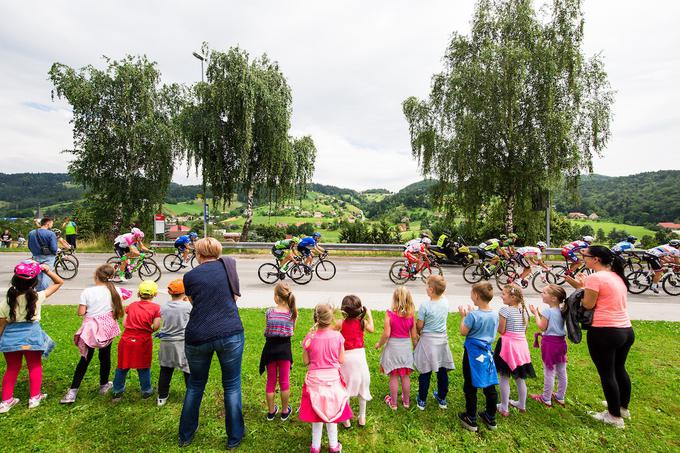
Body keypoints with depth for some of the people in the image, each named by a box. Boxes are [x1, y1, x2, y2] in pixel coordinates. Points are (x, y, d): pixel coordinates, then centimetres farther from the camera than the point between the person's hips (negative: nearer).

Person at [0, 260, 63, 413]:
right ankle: (34, 397, 25)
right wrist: (47, 270, -9)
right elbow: (59, 282, -4)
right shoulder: (37, 297, -15)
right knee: (35, 366, 17)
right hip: (31, 335, -2)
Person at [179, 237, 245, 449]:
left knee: (195, 385, 23)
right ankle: (234, 437, 26)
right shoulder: (229, 265, 5)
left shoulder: (190, 276, 4)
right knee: (232, 386, 14)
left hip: (197, 337, 1)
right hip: (230, 334, -1)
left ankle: (185, 435, 38)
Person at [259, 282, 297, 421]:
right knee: (284, 381, 16)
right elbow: (292, 331, -3)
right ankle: (285, 411, 30)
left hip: (270, 348, 0)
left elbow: (266, 332, -6)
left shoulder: (269, 312, -15)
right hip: (285, 348, 1)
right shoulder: (293, 312, -11)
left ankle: (271, 412, 32)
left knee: (271, 381, 17)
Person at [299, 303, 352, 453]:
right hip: (333, 378, 0)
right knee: (332, 411, 19)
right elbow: (341, 360, -7)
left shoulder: (310, 337, -14)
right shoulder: (337, 336, -15)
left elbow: (306, 361, -5)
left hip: (315, 379, 0)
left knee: (316, 412, 17)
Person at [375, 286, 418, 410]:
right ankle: (406, 401, 33)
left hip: (393, 346, -3)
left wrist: (379, 344, 1)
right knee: (405, 376, 18)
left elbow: (386, 334, -17)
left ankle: (393, 403, 24)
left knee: (393, 377, 10)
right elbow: (414, 336, -2)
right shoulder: (411, 315, -8)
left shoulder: (389, 313, -17)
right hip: (406, 346, 3)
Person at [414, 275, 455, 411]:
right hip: (442, 339, 5)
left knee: (425, 372, 8)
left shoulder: (425, 305, -22)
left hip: (428, 340, -5)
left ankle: (422, 401, 22)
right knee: (442, 370, 17)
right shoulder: (445, 302, -7)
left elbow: (419, 325, -12)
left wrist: (418, 333, 7)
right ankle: (442, 399, 34)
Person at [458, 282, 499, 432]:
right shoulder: (495, 314, -2)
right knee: (490, 386, 16)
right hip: (487, 352, 6)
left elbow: (463, 332, -14)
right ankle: (491, 418, 30)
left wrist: (463, 316, -4)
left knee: (470, 387, 7)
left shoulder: (473, 315, -22)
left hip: (473, 353, -6)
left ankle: (471, 420, 17)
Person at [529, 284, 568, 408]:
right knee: (562, 372, 16)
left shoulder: (547, 311, -19)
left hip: (549, 342, -7)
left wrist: (536, 313, -6)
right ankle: (560, 398, 31)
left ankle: (546, 399, 15)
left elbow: (542, 327, -14)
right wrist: (540, 313, 11)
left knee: (549, 372, 4)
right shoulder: (562, 310, 3)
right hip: (561, 341, 7)